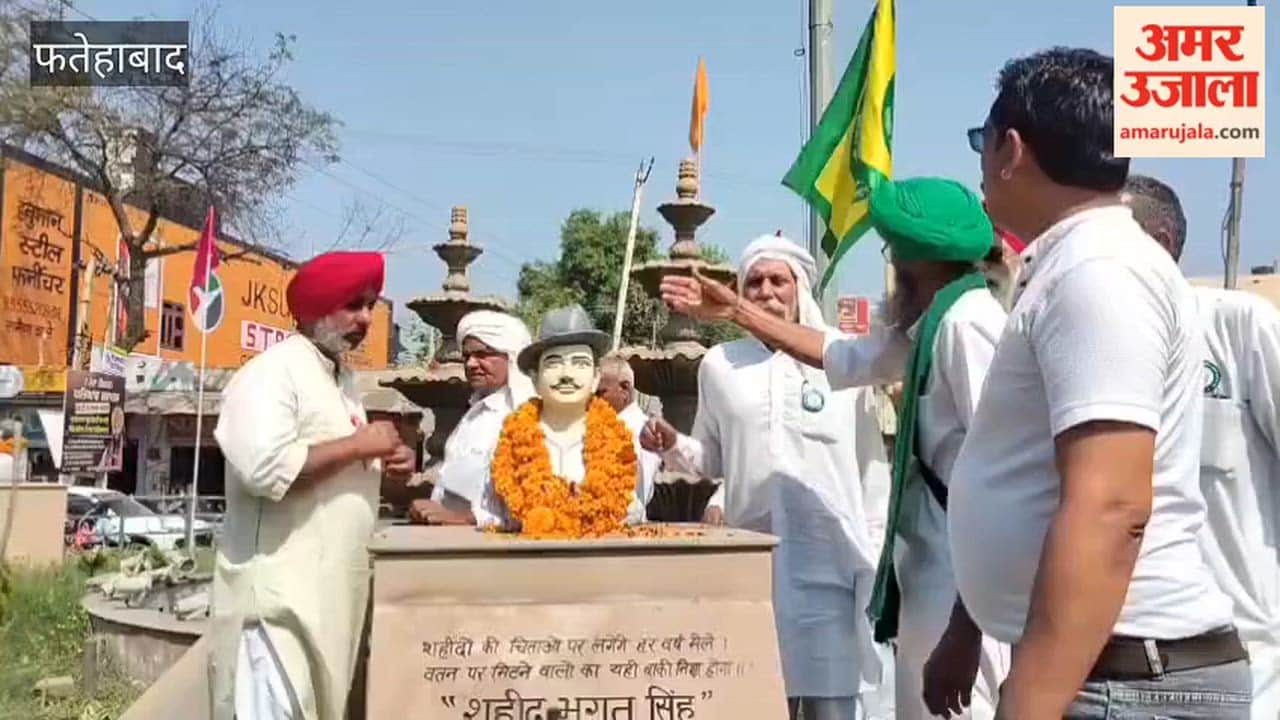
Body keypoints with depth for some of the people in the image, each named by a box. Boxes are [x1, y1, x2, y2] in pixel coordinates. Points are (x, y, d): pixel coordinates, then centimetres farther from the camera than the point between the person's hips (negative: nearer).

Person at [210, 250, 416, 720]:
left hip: (332, 590, 9)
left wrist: (384, 465, 4)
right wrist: (358, 444, -18)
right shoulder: (271, 372, -13)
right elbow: (264, 469, -27)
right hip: (279, 592, -9)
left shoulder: (342, 378, 16)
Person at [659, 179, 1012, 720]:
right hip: (937, 580, 9)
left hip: (964, 594, -9)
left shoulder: (967, 324, -16)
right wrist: (737, 311, 31)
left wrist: (963, 630, -25)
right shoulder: (933, 326, 13)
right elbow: (839, 356, 29)